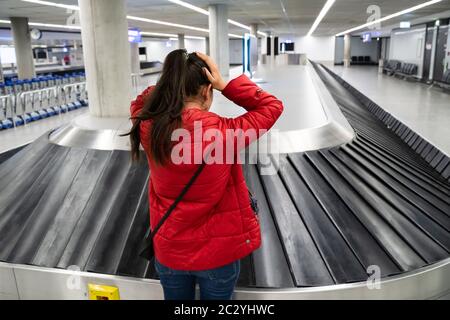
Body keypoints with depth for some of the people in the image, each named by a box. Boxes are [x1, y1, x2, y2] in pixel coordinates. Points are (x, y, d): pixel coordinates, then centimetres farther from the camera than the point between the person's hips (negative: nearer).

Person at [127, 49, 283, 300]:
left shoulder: (149, 129, -16)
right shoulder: (224, 133, -25)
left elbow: (140, 105, 9)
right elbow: (272, 107, -9)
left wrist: (171, 81, -5)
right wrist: (225, 84, -14)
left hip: (170, 250, 3)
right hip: (219, 251, -3)